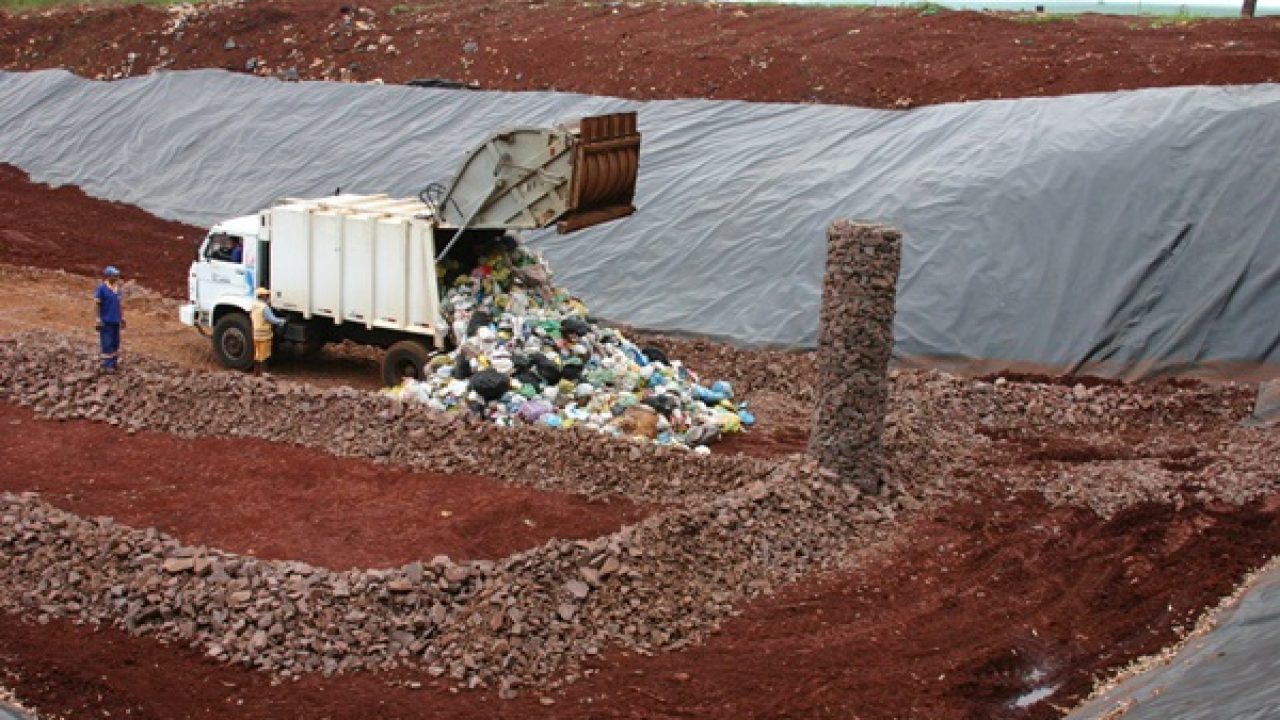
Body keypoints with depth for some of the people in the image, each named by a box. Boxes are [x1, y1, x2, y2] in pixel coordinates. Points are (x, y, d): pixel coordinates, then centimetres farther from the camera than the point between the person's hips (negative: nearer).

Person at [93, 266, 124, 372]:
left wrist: (122, 317, 18)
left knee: (115, 342, 12)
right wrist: (98, 319, -14)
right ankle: (107, 365, -2)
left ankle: (114, 362, 22)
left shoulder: (117, 287, 10)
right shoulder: (102, 288, -11)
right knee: (107, 343, -6)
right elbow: (96, 304, -11)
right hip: (106, 321, -7)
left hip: (116, 320, 7)